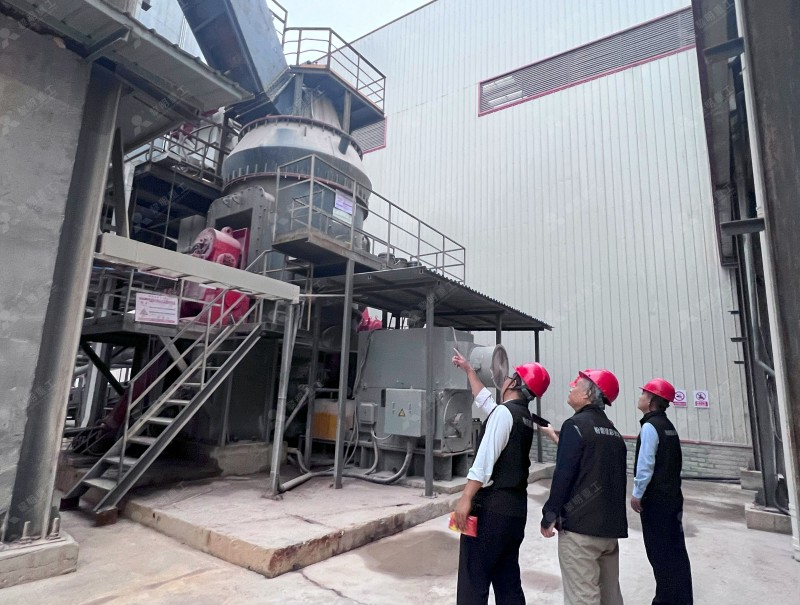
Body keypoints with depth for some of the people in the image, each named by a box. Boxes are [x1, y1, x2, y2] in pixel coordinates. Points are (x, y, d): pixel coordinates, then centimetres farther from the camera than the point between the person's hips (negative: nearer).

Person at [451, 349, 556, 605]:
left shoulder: (503, 412, -14)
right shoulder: (526, 416, 13)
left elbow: (484, 460, -21)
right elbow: (484, 400, 27)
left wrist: (465, 498, -20)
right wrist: (468, 369, 35)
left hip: (492, 506, -9)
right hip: (515, 506, 9)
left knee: (474, 577, -1)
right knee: (507, 578, 17)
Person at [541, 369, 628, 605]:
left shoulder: (576, 425, -13)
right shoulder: (614, 431, 12)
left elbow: (563, 474, -18)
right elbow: (619, 477, 17)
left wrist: (549, 515, -12)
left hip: (580, 525, -8)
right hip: (611, 526, 8)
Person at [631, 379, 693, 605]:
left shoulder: (650, 426, -17)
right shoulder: (668, 426, 10)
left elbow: (645, 464, -21)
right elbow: (673, 462, 15)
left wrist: (637, 494, -12)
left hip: (656, 498, -9)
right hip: (672, 495, 9)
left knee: (659, 552, 3)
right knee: (675, 549, 14)